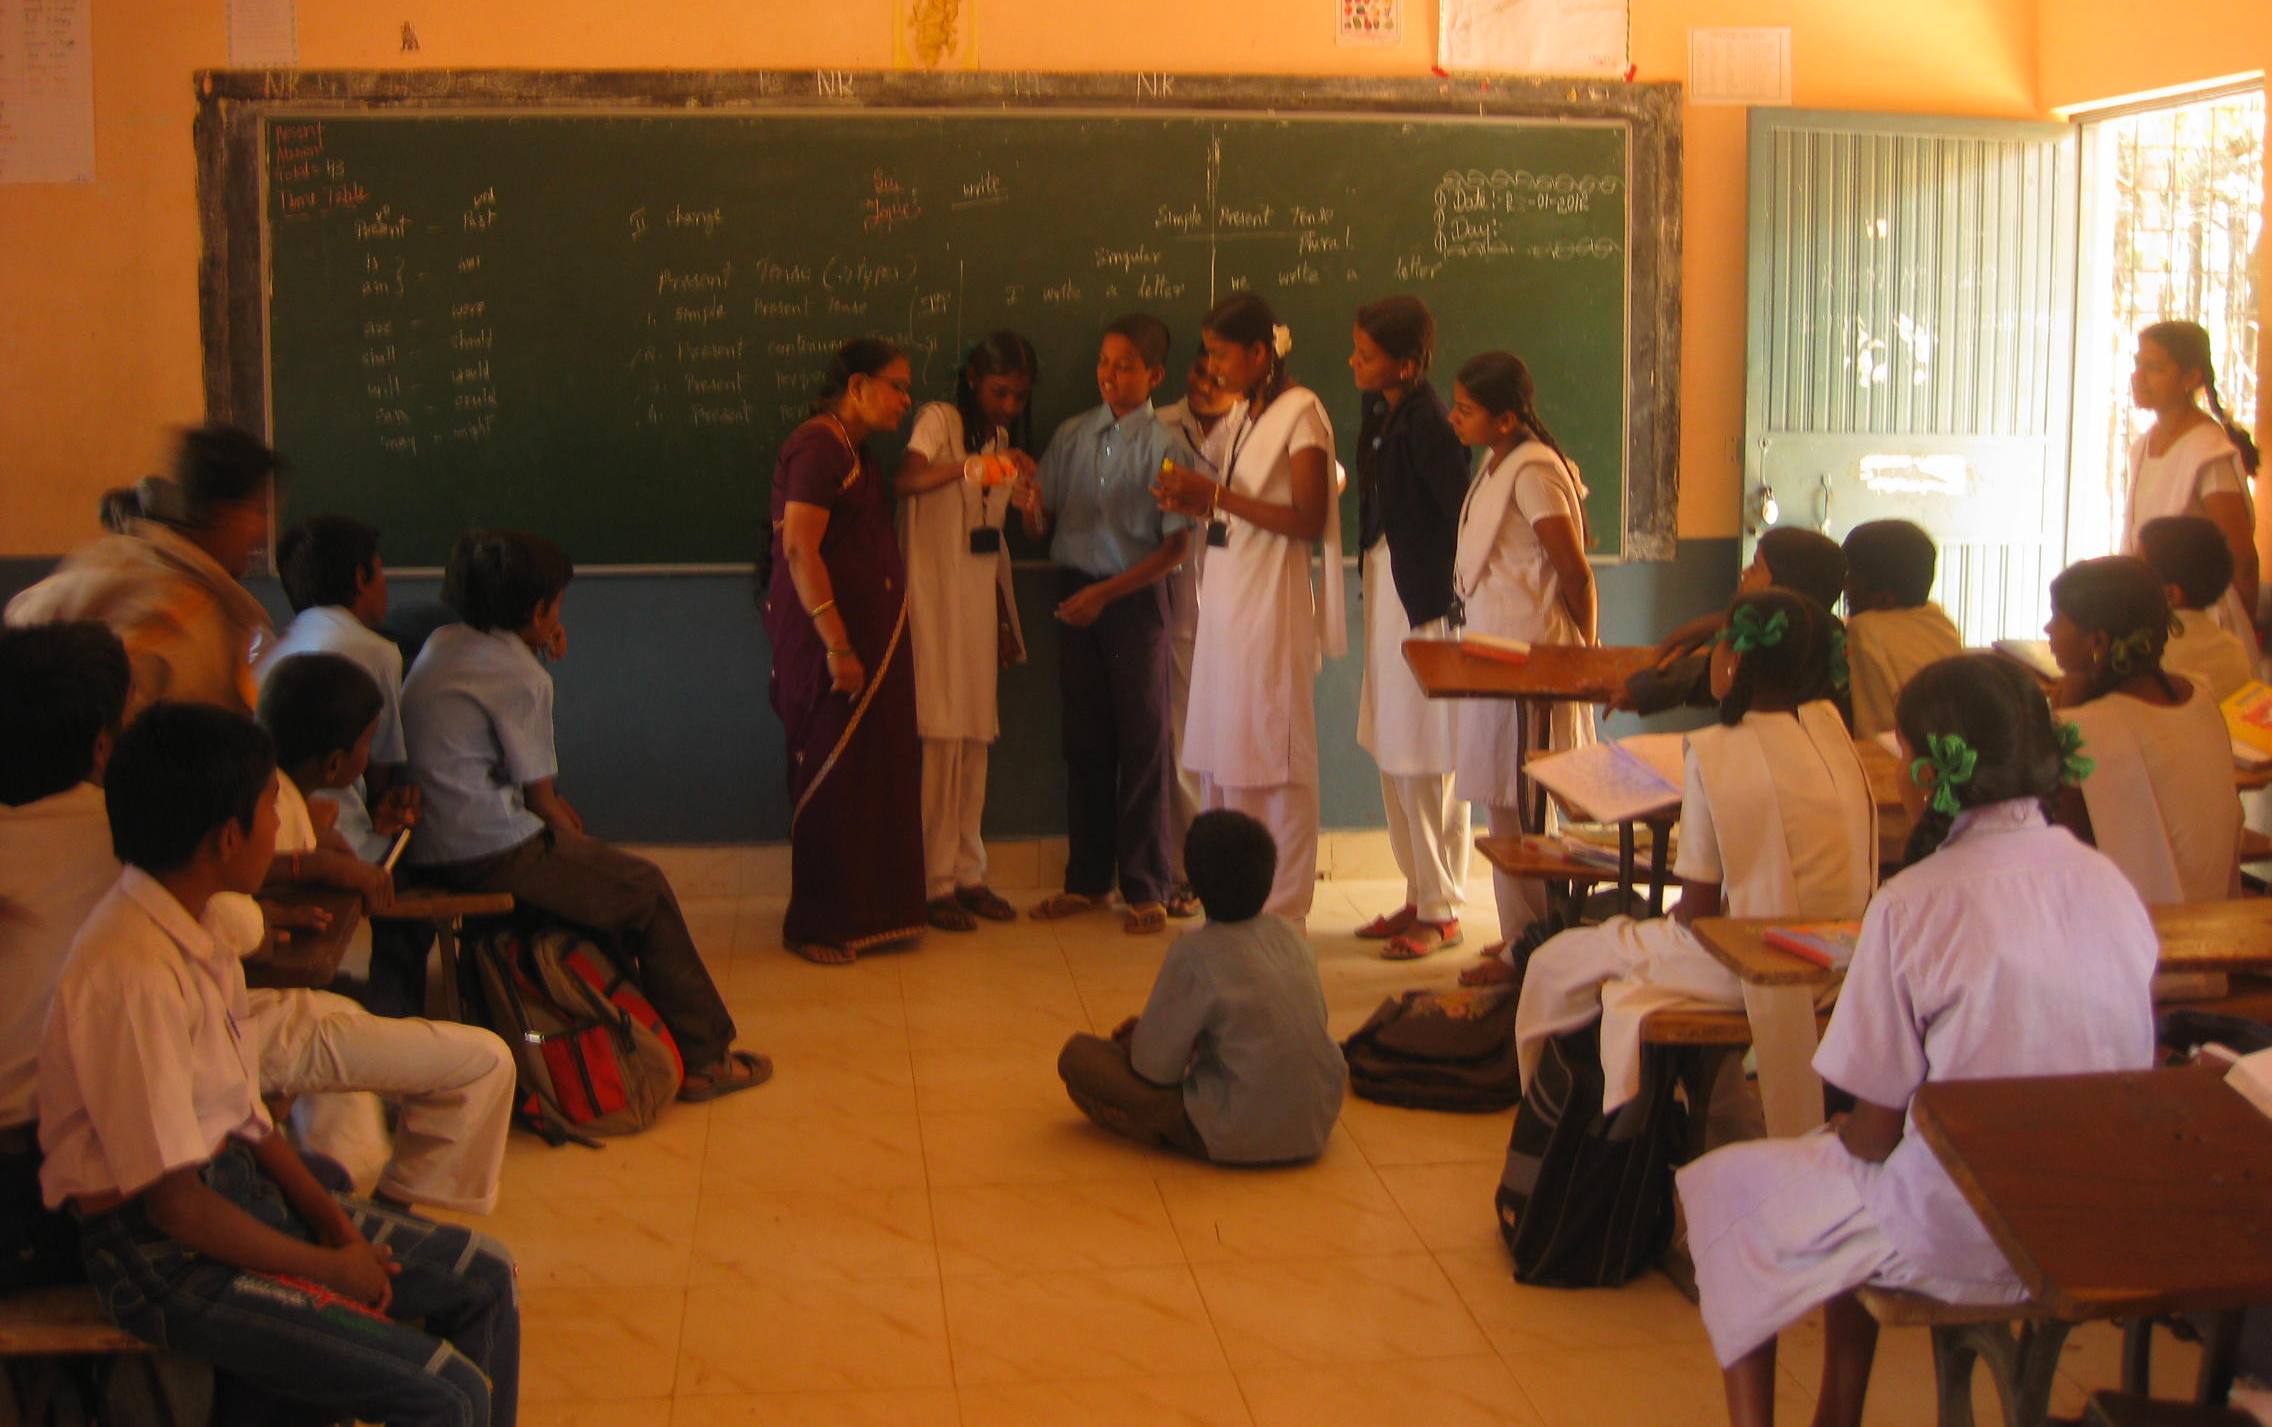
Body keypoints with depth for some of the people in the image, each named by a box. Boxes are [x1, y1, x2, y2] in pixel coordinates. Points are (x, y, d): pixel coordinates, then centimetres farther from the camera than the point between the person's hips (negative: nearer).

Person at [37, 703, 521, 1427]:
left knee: (483, 1276, 12)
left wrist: (331, 1221, -1)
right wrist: (329, 1268, -12)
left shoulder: (192, 927, 4)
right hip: (165, 1257, -10)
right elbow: (174, 1204, -23)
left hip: (239, 1185, 10)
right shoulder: (134, 976, -26)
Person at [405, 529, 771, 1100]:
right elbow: (541, 798, -9)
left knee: (605, 875, 25)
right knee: (647, 889, 2)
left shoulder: (441, 644, 13)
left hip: (426, 845, 10)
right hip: (490, 852, -10)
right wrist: (573, 836, 9)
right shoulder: (522, 676, -13)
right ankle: (701, 1059, 8)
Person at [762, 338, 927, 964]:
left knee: (877, 768, 11)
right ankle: (817, 926, 6)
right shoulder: (817, 447, -14)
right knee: (832, 774, -4)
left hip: (870, 630, 10)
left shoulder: (851, 450, 16)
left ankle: (869, 912, 20)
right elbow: (800, 550, -21)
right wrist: (837, 646, -24)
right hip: (826, 634, -10)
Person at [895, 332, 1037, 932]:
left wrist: (1006, 621, 17)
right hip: (935, 598, -7)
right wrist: (970, 465, -43)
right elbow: (906, 481, -28)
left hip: (980, 601, 7)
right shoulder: (940, 420, -7)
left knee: (975, 737, 8)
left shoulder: (1003, 437, 15)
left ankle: (967, 874, 15)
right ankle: (934, 883, -2)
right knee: (942, 737, -8)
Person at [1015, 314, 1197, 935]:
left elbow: (1175, 547, -9)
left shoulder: (1166, 447, -6)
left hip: (1134, 597, -4)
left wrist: (1105, 593, -15)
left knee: (1142, 741, 1)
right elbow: (1041, 527, 9)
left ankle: (1145, 889, 9)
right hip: (1075, 593, 4)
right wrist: (1031, 507, -14)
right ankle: (1086, 878, 20)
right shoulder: (1072, 436, 7)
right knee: (1084, 739, 9)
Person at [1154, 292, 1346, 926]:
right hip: (1225, 602, 8)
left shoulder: (1301, 411, -9)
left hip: (1271, 606, -8)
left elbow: (1308, 521, -17)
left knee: (1273, 765, -4)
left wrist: (1217, 494, -17)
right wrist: (1198, 505, 2)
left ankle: (1279, 914, 3)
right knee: (1220, 759, 9)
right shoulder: (1246, 417, 16)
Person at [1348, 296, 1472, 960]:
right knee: (1394, 755, 15)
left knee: (1427, 761, -2)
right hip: (1384, 586, 10)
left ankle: (1442, 911, 9)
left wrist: (1450, 599, -16)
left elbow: (1462, 516, -19)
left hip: (1425, 600, -10)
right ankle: (1420, 896, 26)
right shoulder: (1380, 412, 9)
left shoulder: (1426, 425, -18)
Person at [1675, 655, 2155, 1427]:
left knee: (1724, 1185, 17)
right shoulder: (2111, 884, -2)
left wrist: (1847, 1131, 11)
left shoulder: (1916, 902, -19)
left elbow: (1875, 1131, -14)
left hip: (1960, 1239, -6)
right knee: (1846, 1164, 31)